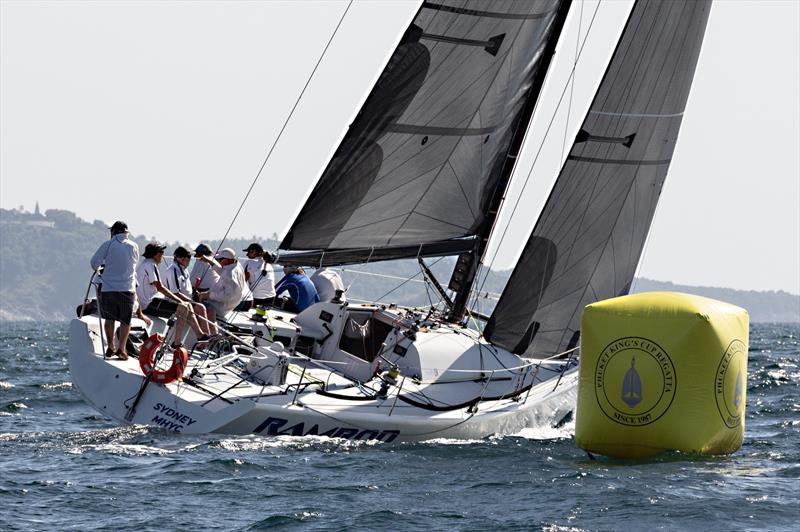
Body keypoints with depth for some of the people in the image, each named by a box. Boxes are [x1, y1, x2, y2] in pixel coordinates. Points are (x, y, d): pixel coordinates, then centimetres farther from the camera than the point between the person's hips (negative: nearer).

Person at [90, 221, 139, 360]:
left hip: (108, 287, 0)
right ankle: (121, 348, -6)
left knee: (109, 318, 14)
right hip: (127, 288, 0)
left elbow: (94, 261, -3)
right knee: (125, 321, 5)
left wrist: (97, 269, 19)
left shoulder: (108, 244, -2)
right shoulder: (133, 246, 4)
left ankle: (110, 347, 16)